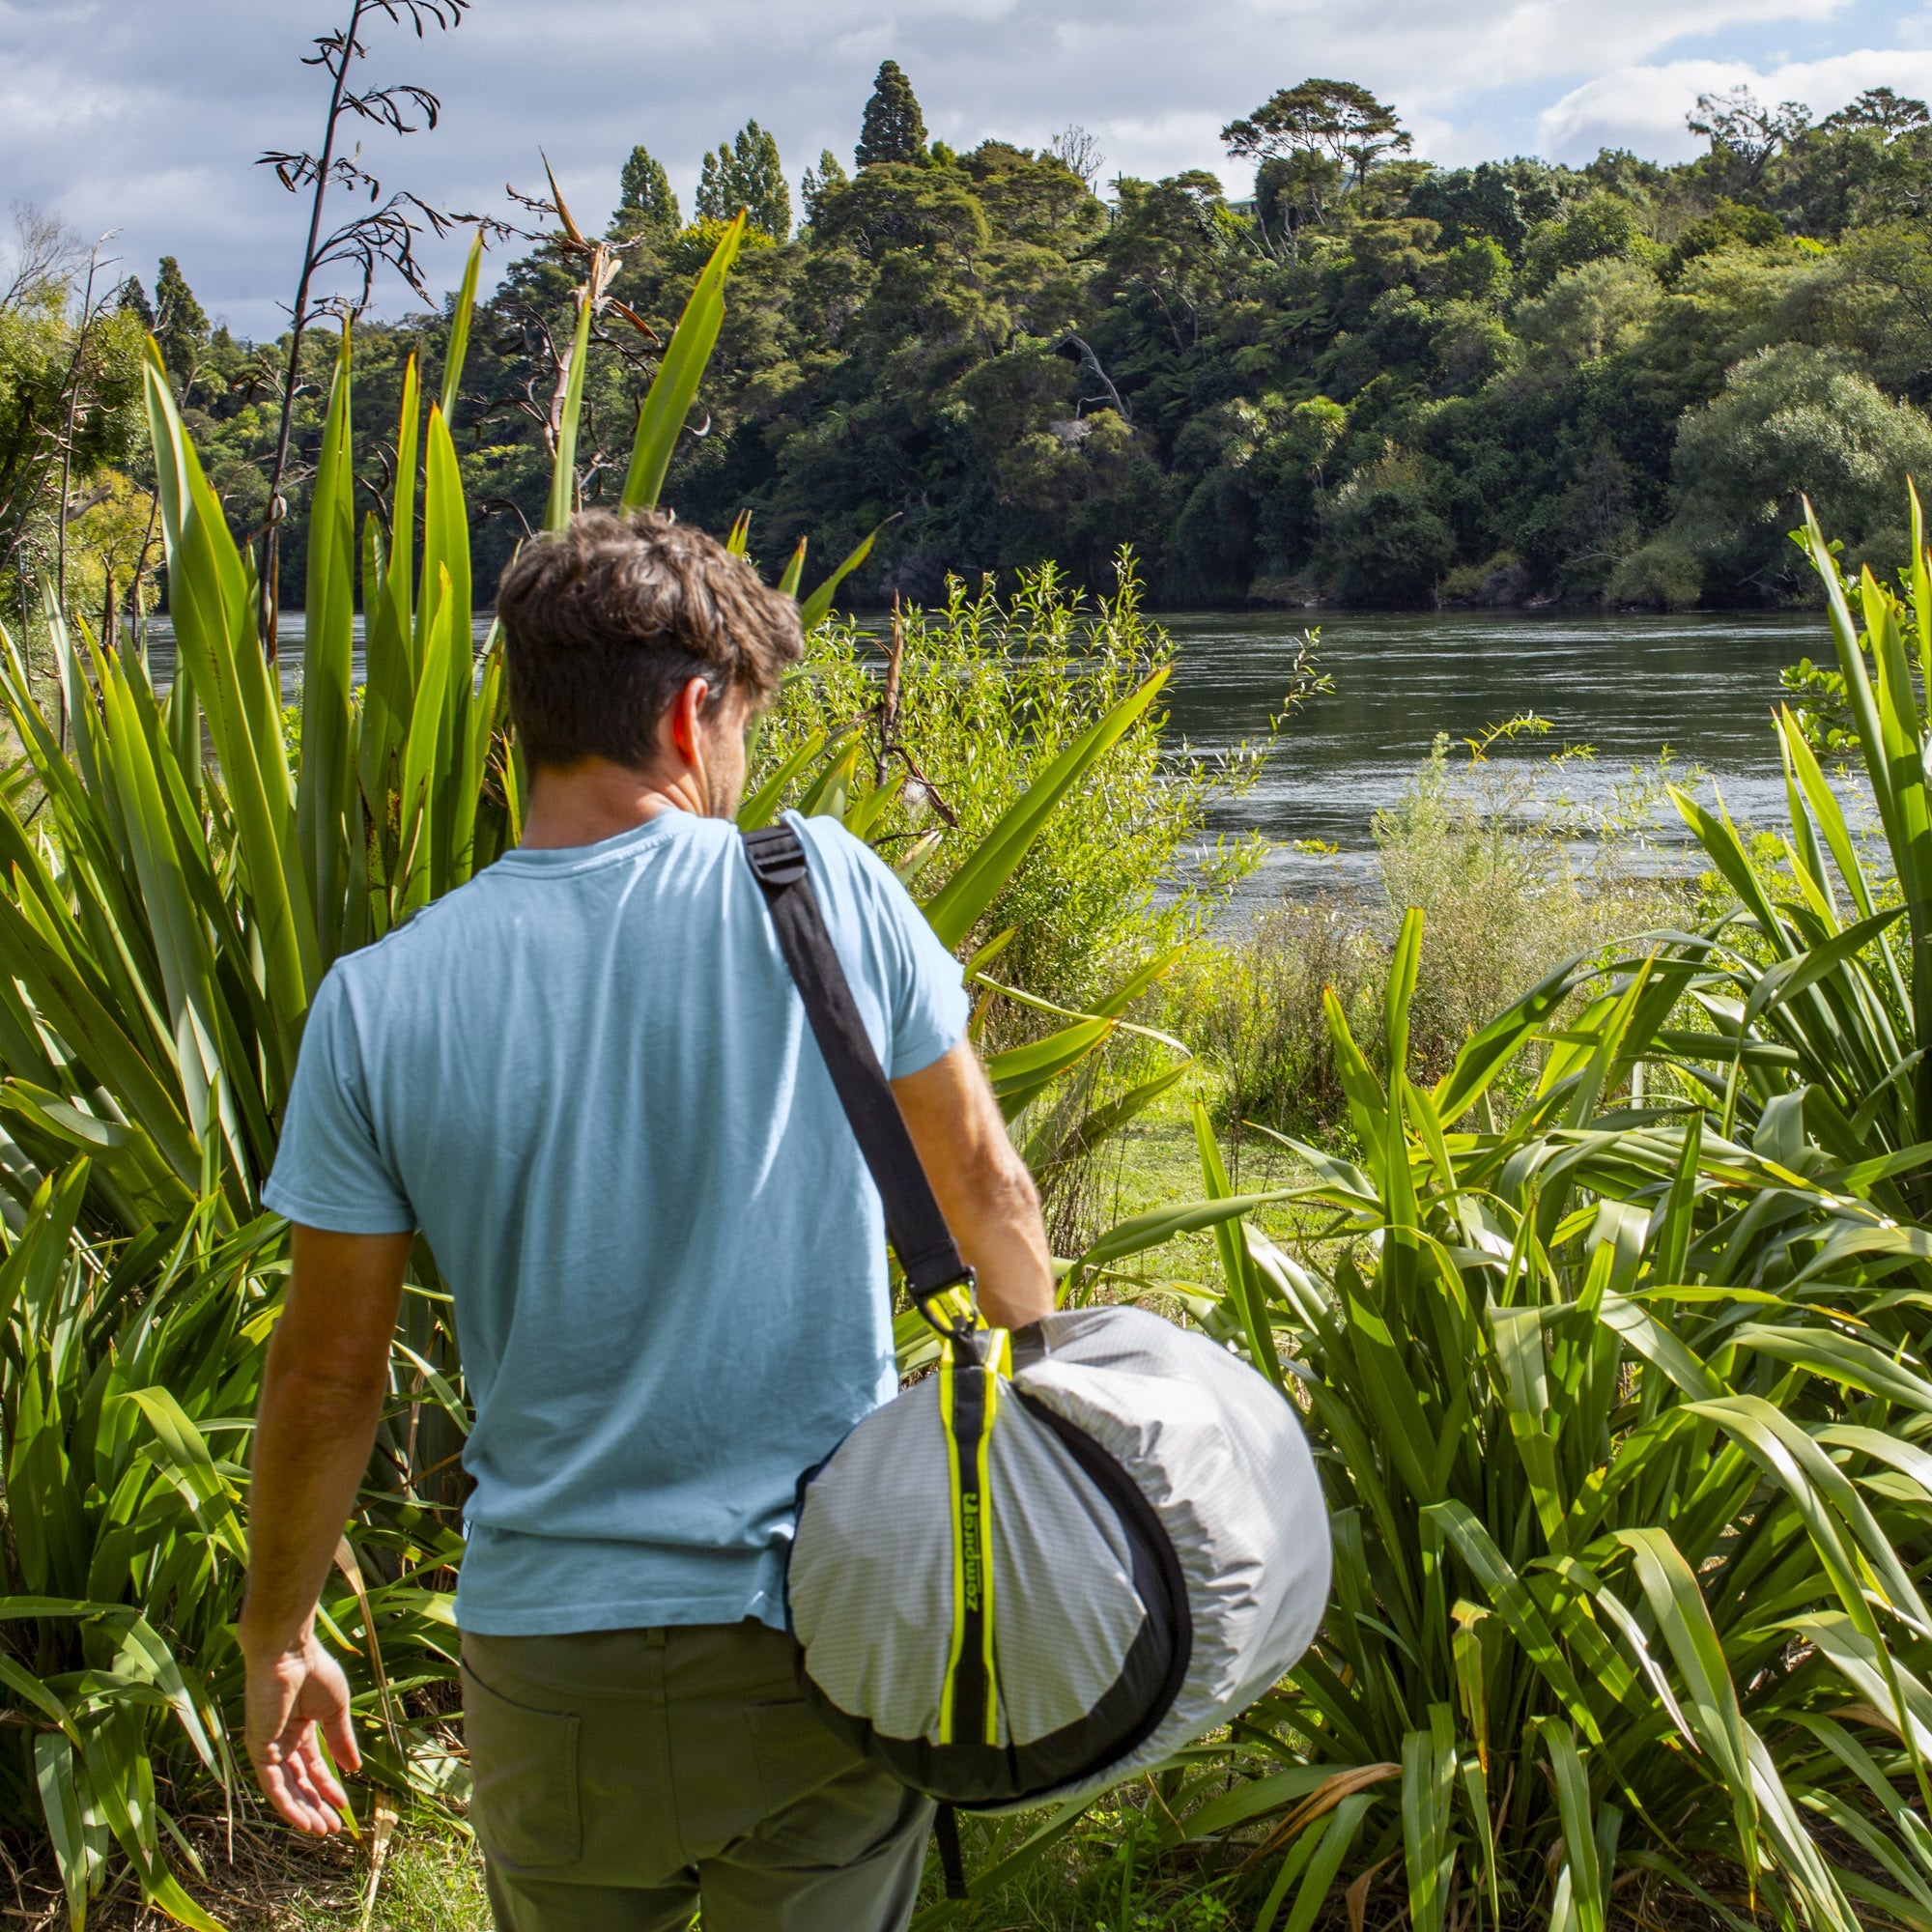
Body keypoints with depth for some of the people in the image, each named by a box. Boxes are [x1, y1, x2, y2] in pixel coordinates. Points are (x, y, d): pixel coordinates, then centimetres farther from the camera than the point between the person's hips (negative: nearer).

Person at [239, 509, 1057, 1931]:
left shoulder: (380, 1001, -7)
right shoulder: (827, 891, -9)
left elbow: (327, 1373, -2)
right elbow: (989, 1192, -2)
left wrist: (278, 1638, 13)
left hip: (552, 1660, 1)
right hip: (834, 1636, -1)